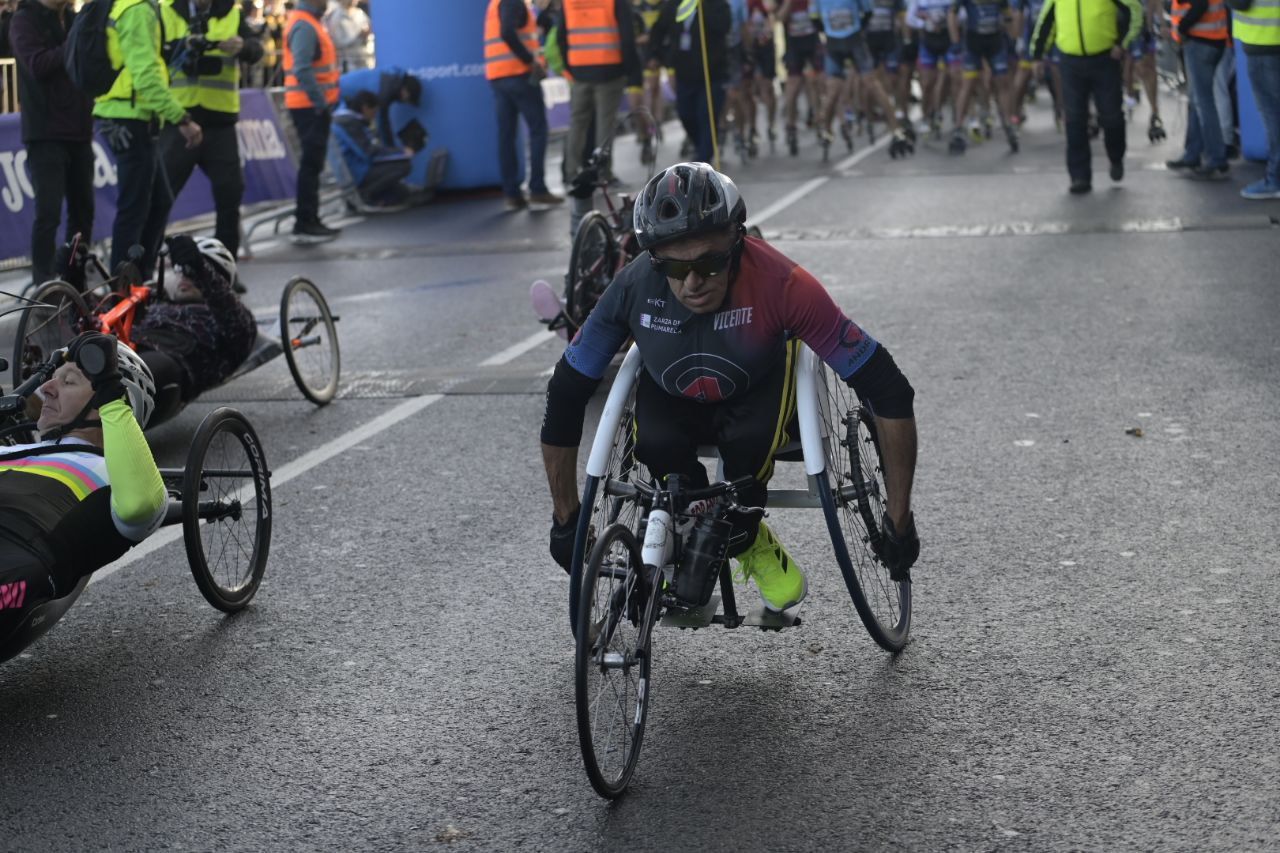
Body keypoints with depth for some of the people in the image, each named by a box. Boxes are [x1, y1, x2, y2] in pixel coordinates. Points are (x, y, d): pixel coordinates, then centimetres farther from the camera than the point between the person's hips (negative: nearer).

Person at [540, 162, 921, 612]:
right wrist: (565, 521, -11)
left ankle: (744, 537, -2)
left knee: (749, 439, -33)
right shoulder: (634, 287, -30)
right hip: (671, 393, 1)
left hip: (760, 385, -1)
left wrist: (899, 519, -26)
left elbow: (889, 390, -30)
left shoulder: (782, 284, -36)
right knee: (655, 445, -30)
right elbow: (565, 397, -17)